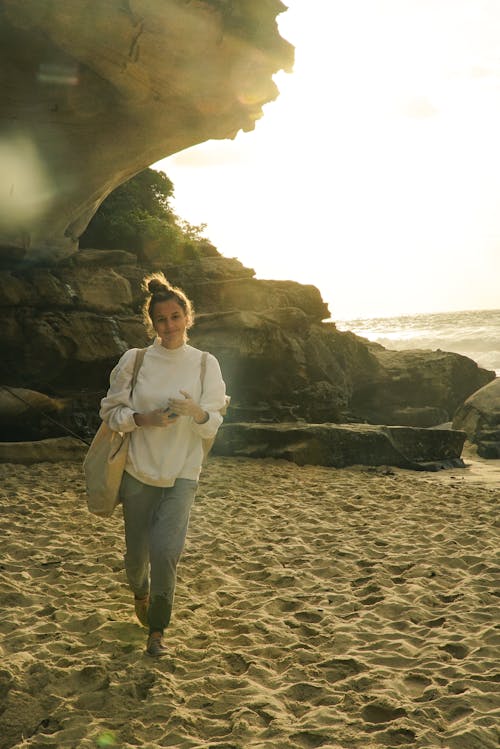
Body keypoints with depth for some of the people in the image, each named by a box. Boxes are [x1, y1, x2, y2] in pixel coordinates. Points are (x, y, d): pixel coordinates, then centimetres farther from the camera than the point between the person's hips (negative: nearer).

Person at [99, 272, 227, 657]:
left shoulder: (206, 364, -1)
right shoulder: (134, 360, -3)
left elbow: (213, 426, 1)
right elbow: (110, 411, 1)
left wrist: (197, 412, -21)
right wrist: (143, 419, -17)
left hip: (182, 474, -1)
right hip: (139, 471, 1)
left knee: (166, 551, -16)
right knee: (137, 553, 10)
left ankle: (157, 630, 7)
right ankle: (140, 593, 47)